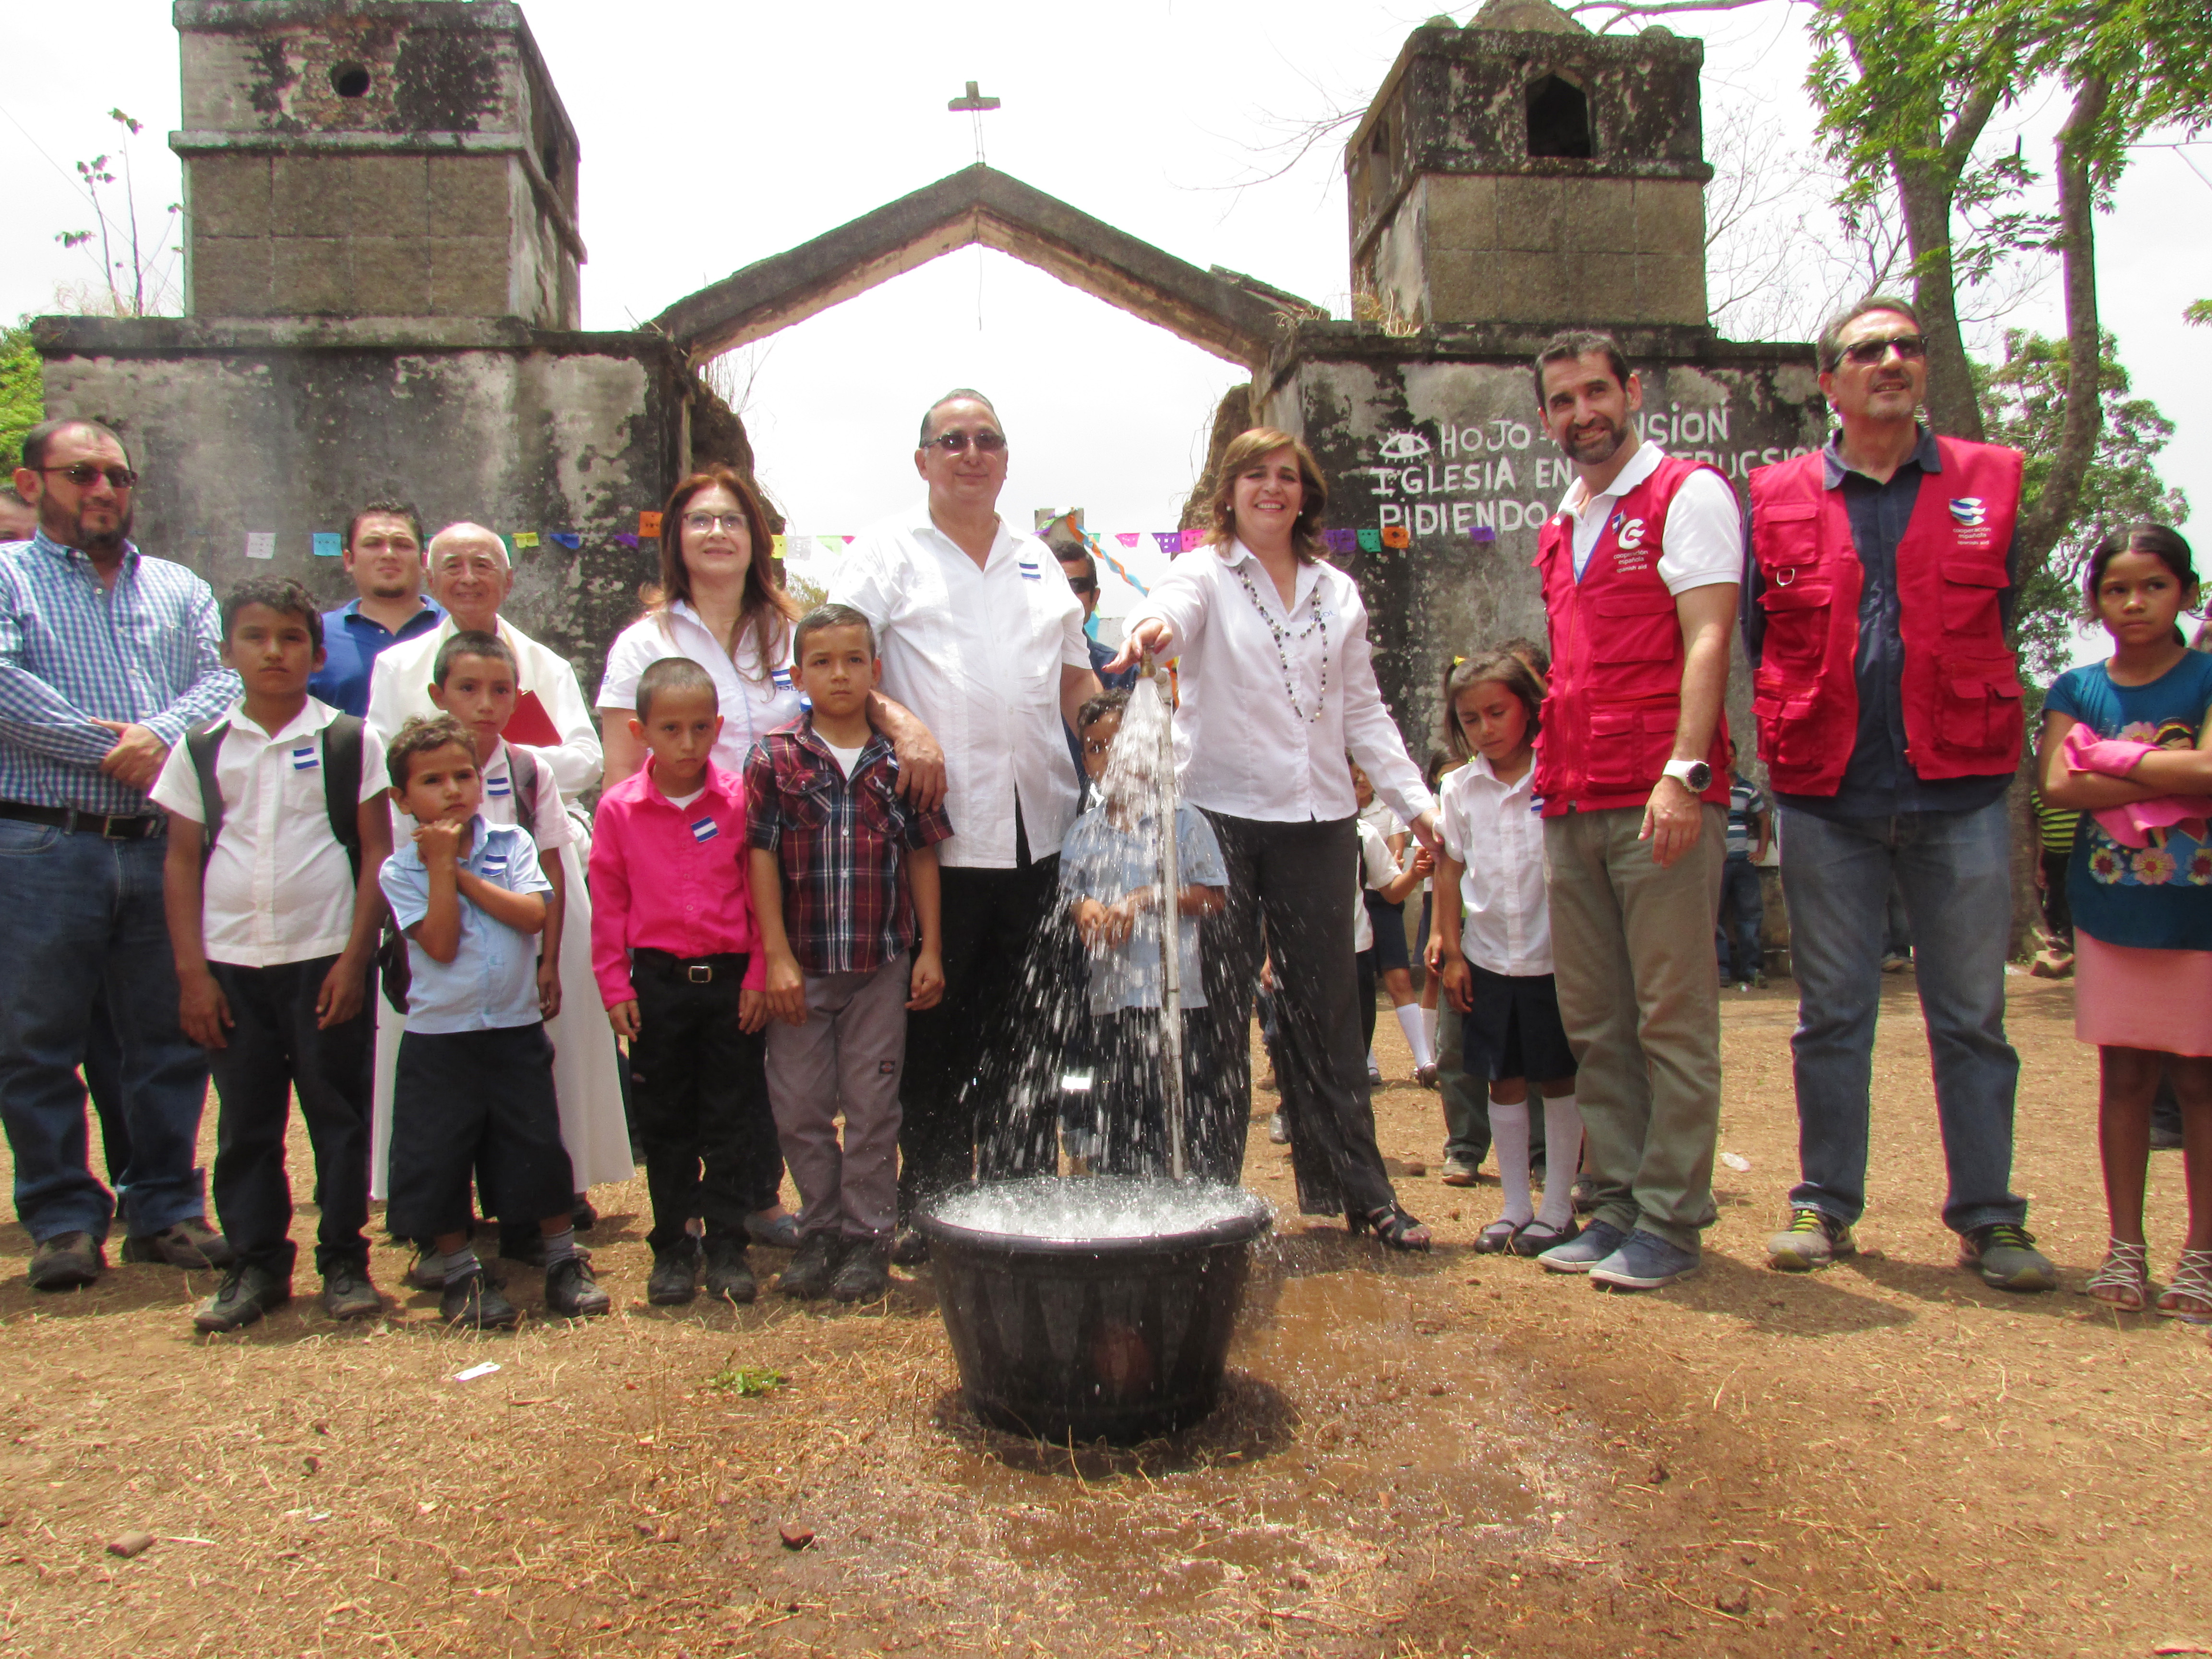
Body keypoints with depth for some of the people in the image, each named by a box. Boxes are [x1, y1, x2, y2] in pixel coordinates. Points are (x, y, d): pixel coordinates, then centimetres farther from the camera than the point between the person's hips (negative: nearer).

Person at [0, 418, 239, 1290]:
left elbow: (224, 679, 2)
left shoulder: (179, 588, 17)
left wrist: (163, 734, -16)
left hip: (164, 848, 3)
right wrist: (109, 748, -13)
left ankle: (166, 1209, 19)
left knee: (171, 1036, 7)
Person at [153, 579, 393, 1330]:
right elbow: (181, 862, 7)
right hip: (230, 965, 2)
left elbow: (376, 854, -1)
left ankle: (344, 1259, 16)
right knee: (245, 1120, 9)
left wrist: (355, 957, -8)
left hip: (326, 960, -2)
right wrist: (192, 972, 1)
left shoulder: (350, 743, 0)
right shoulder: (200, 751, 6)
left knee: (338, 1113, 4)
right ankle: (256, 1263, 20)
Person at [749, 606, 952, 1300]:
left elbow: (922, 855, 5)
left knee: (872, 1107, 7)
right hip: (801, 965, 0)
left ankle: (867, 1237, 19)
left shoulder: (899, 761, 2)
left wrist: (930, 951, 2)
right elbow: (761, 856, -3)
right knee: (800, 1107, 8)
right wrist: (776, 956, -7)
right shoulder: (775, 759, -1)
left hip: (882, 963, 0)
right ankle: (819, 1232, 25)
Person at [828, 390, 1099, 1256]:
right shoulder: (887, 550, 3)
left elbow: (1077, 679, 22)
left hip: (1039, 832, 5)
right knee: (936, 1031, 3)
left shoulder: (1036, 559, 18)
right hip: (937, 834, -4)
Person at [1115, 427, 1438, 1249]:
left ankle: (1361, 1191, 19)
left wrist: (1413, 797, 8)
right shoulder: (1206, 573, 1)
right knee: (1216, 1011, 2)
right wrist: (1152, 626, -47)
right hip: (1221, 815, -4)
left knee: (1326, 1007, 10)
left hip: (1319, 819, 4)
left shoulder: (1338, 592, 15)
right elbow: (1176, 605, -23)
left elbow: (1364, 709, 16)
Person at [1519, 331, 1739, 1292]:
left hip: (1660, 798, -7)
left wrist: (1685, 771, -20)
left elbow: (1707, 640, -9)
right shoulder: (1557, 532, 22)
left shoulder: (1688, 495, 1)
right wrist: (1550, 775, 16)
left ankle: (1671, 1222, 5)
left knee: (1672, 1016, -2)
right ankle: (1616, 1205, 17)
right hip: (1572, 803, 7)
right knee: (1593, 1021, 8)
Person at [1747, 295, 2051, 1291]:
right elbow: (1755, 641, 9)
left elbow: (1995, 622, 15)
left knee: (1970, 1014, 6)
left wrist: (1978, 737, 12)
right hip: (1826, 800, 0)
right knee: (1831, 1013, 7)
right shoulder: (1777, 500, 7)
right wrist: (1790, 750, 4)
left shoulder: (1989, 482, 9)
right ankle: (1825, 1204, 18)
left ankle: (1987, 1216, 16)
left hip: (1960, 794, 1)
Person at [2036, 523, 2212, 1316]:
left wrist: (2112, 759, -9)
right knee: (2124, 1075, 6)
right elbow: (2055, 785, -8)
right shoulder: (2077, 688, 6)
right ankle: (2125, 1247, 14)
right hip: (2111, 913, 2)